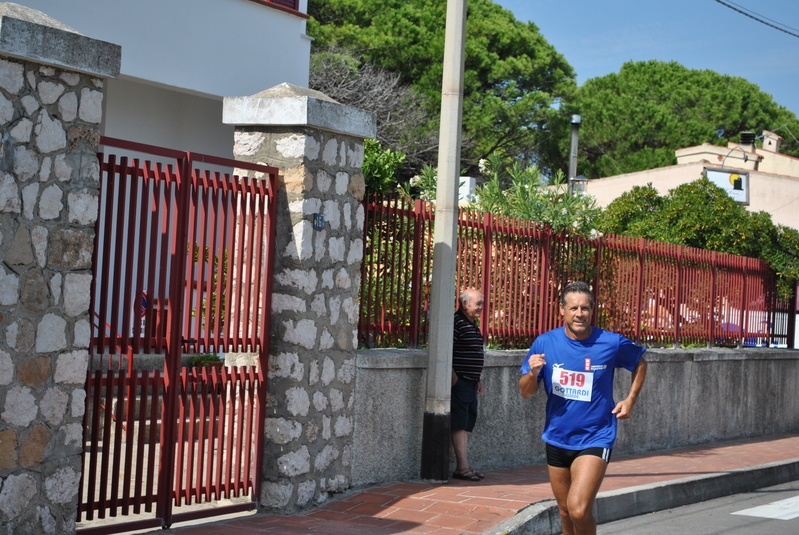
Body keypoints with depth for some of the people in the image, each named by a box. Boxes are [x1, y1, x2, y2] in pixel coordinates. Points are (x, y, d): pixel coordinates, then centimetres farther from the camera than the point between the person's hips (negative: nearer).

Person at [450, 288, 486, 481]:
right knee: (459, 425, -6)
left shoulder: (473, 324, 18)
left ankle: (462, 467, 15)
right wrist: (453, 376, -21)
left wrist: (478, 379, 23)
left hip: (471, 383, 10)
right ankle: (463, 467, -5)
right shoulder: (456, 321, -12)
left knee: (467, 425, 10)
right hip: (460, 383, -9)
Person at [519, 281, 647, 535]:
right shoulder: (545, 343, -5)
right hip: (557, 438, 4)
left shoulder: (611, 343, -9)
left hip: (594, 439, -3)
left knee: (578, 509, -20)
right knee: (565, 512, 15)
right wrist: (532, 372, -21)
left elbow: (640, 363, 13)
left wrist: (630, 399, 2)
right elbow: (526, 392, 0)